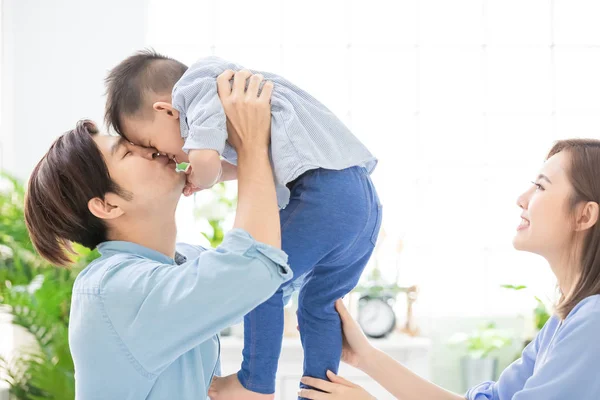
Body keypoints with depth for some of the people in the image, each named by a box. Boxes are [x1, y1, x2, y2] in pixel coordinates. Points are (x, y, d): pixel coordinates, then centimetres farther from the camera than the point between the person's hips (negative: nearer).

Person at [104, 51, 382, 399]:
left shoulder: (194, 83, -2)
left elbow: (204, 158, -18)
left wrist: (204, 179, 3)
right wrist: (216, 172, 22)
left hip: (327, 191, -10)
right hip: (363, 198, 10)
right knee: (318, 306, 18)